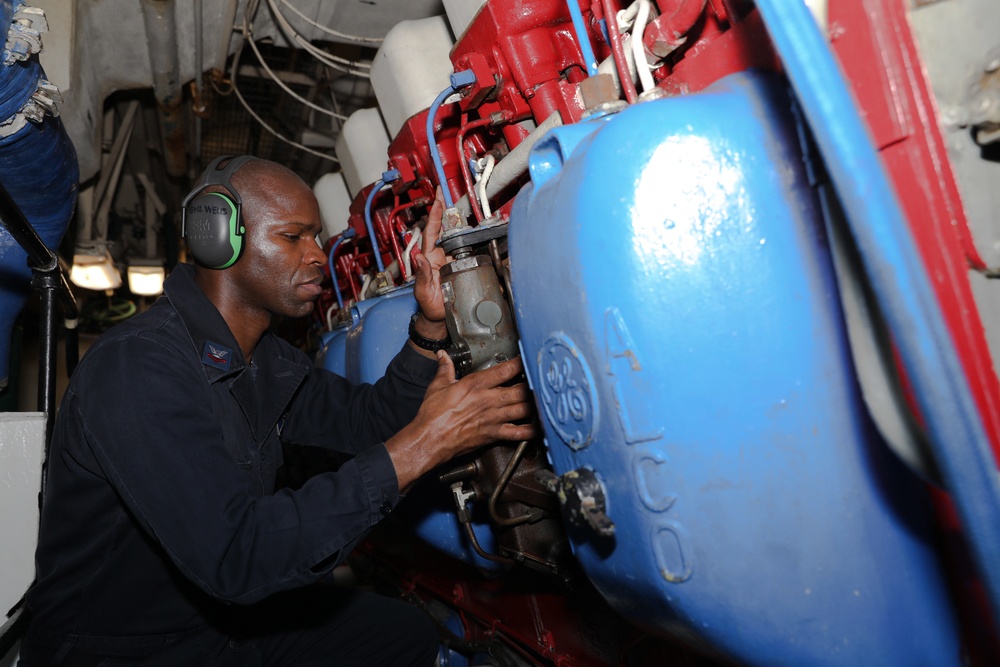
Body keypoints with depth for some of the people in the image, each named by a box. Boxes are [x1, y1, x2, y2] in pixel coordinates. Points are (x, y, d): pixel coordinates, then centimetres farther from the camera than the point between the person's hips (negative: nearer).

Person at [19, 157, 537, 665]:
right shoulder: (136, 364, -27)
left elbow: (368, 418, 4)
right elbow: (235, 557, -36)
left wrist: (430, 325, -11)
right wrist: (419, 447, -36)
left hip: (230, 617, 8)